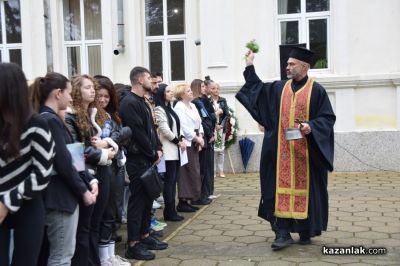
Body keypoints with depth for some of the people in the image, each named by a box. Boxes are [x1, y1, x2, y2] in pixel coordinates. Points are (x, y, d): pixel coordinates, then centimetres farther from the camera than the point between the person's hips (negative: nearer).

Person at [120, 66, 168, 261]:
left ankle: (145, 236, 26)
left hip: (148, 159, 10)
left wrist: (158, 149, 5)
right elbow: (138, 133, -20)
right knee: (137, 200, -5)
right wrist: (153, 154, -12)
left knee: (147, 199, 14)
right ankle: (133, 245, 2)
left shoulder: (142, 102, 17)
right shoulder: (129, 103, -15)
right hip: (137, 160, -10)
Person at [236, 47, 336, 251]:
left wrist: (311, 126, -21)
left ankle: (306, 230, 20)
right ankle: (283, 233, 2)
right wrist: (250, 66, 20)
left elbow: (328, 118, -4)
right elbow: (257, 89, 24)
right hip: (283, 152, 4)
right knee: (282, 189, -1)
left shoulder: (316, 90, -2)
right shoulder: (278, 88, 11)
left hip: (306, 152, -3)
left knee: (305, 188, 6)